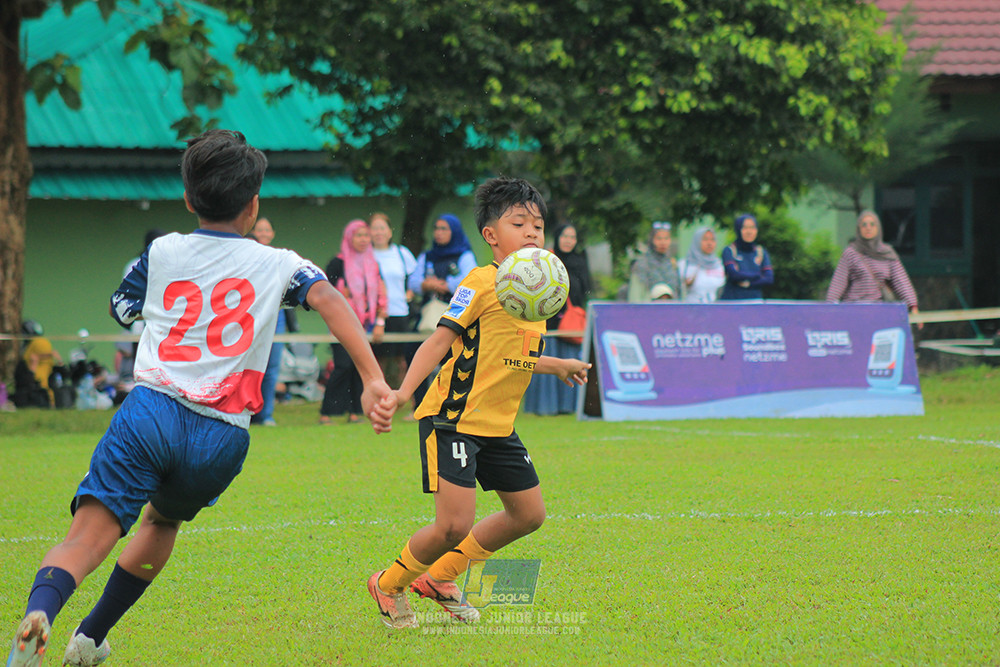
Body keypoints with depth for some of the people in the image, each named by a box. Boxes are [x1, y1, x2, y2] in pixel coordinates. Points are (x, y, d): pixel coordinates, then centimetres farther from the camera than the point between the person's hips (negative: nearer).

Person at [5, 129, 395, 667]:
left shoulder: (162, 252, 15)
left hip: (150, 410, -1)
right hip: (221, 437, 1)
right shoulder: (277, 265, 10)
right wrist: (374, 380, -16)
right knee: (163, 521, 31)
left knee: (86, 539, -14)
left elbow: (120, 307, 31)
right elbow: (329, 300, -8)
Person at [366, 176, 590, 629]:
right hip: (453, 418, -9)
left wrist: (558, 367, 35)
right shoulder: (483, 282, -13)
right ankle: (389, 584, 10)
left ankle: (440, 575, 26)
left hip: (497, 424, 9)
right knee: (455, 524, -17)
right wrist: (404, 391, -28)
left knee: (529, 514, 13)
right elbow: (441, 340, -17)